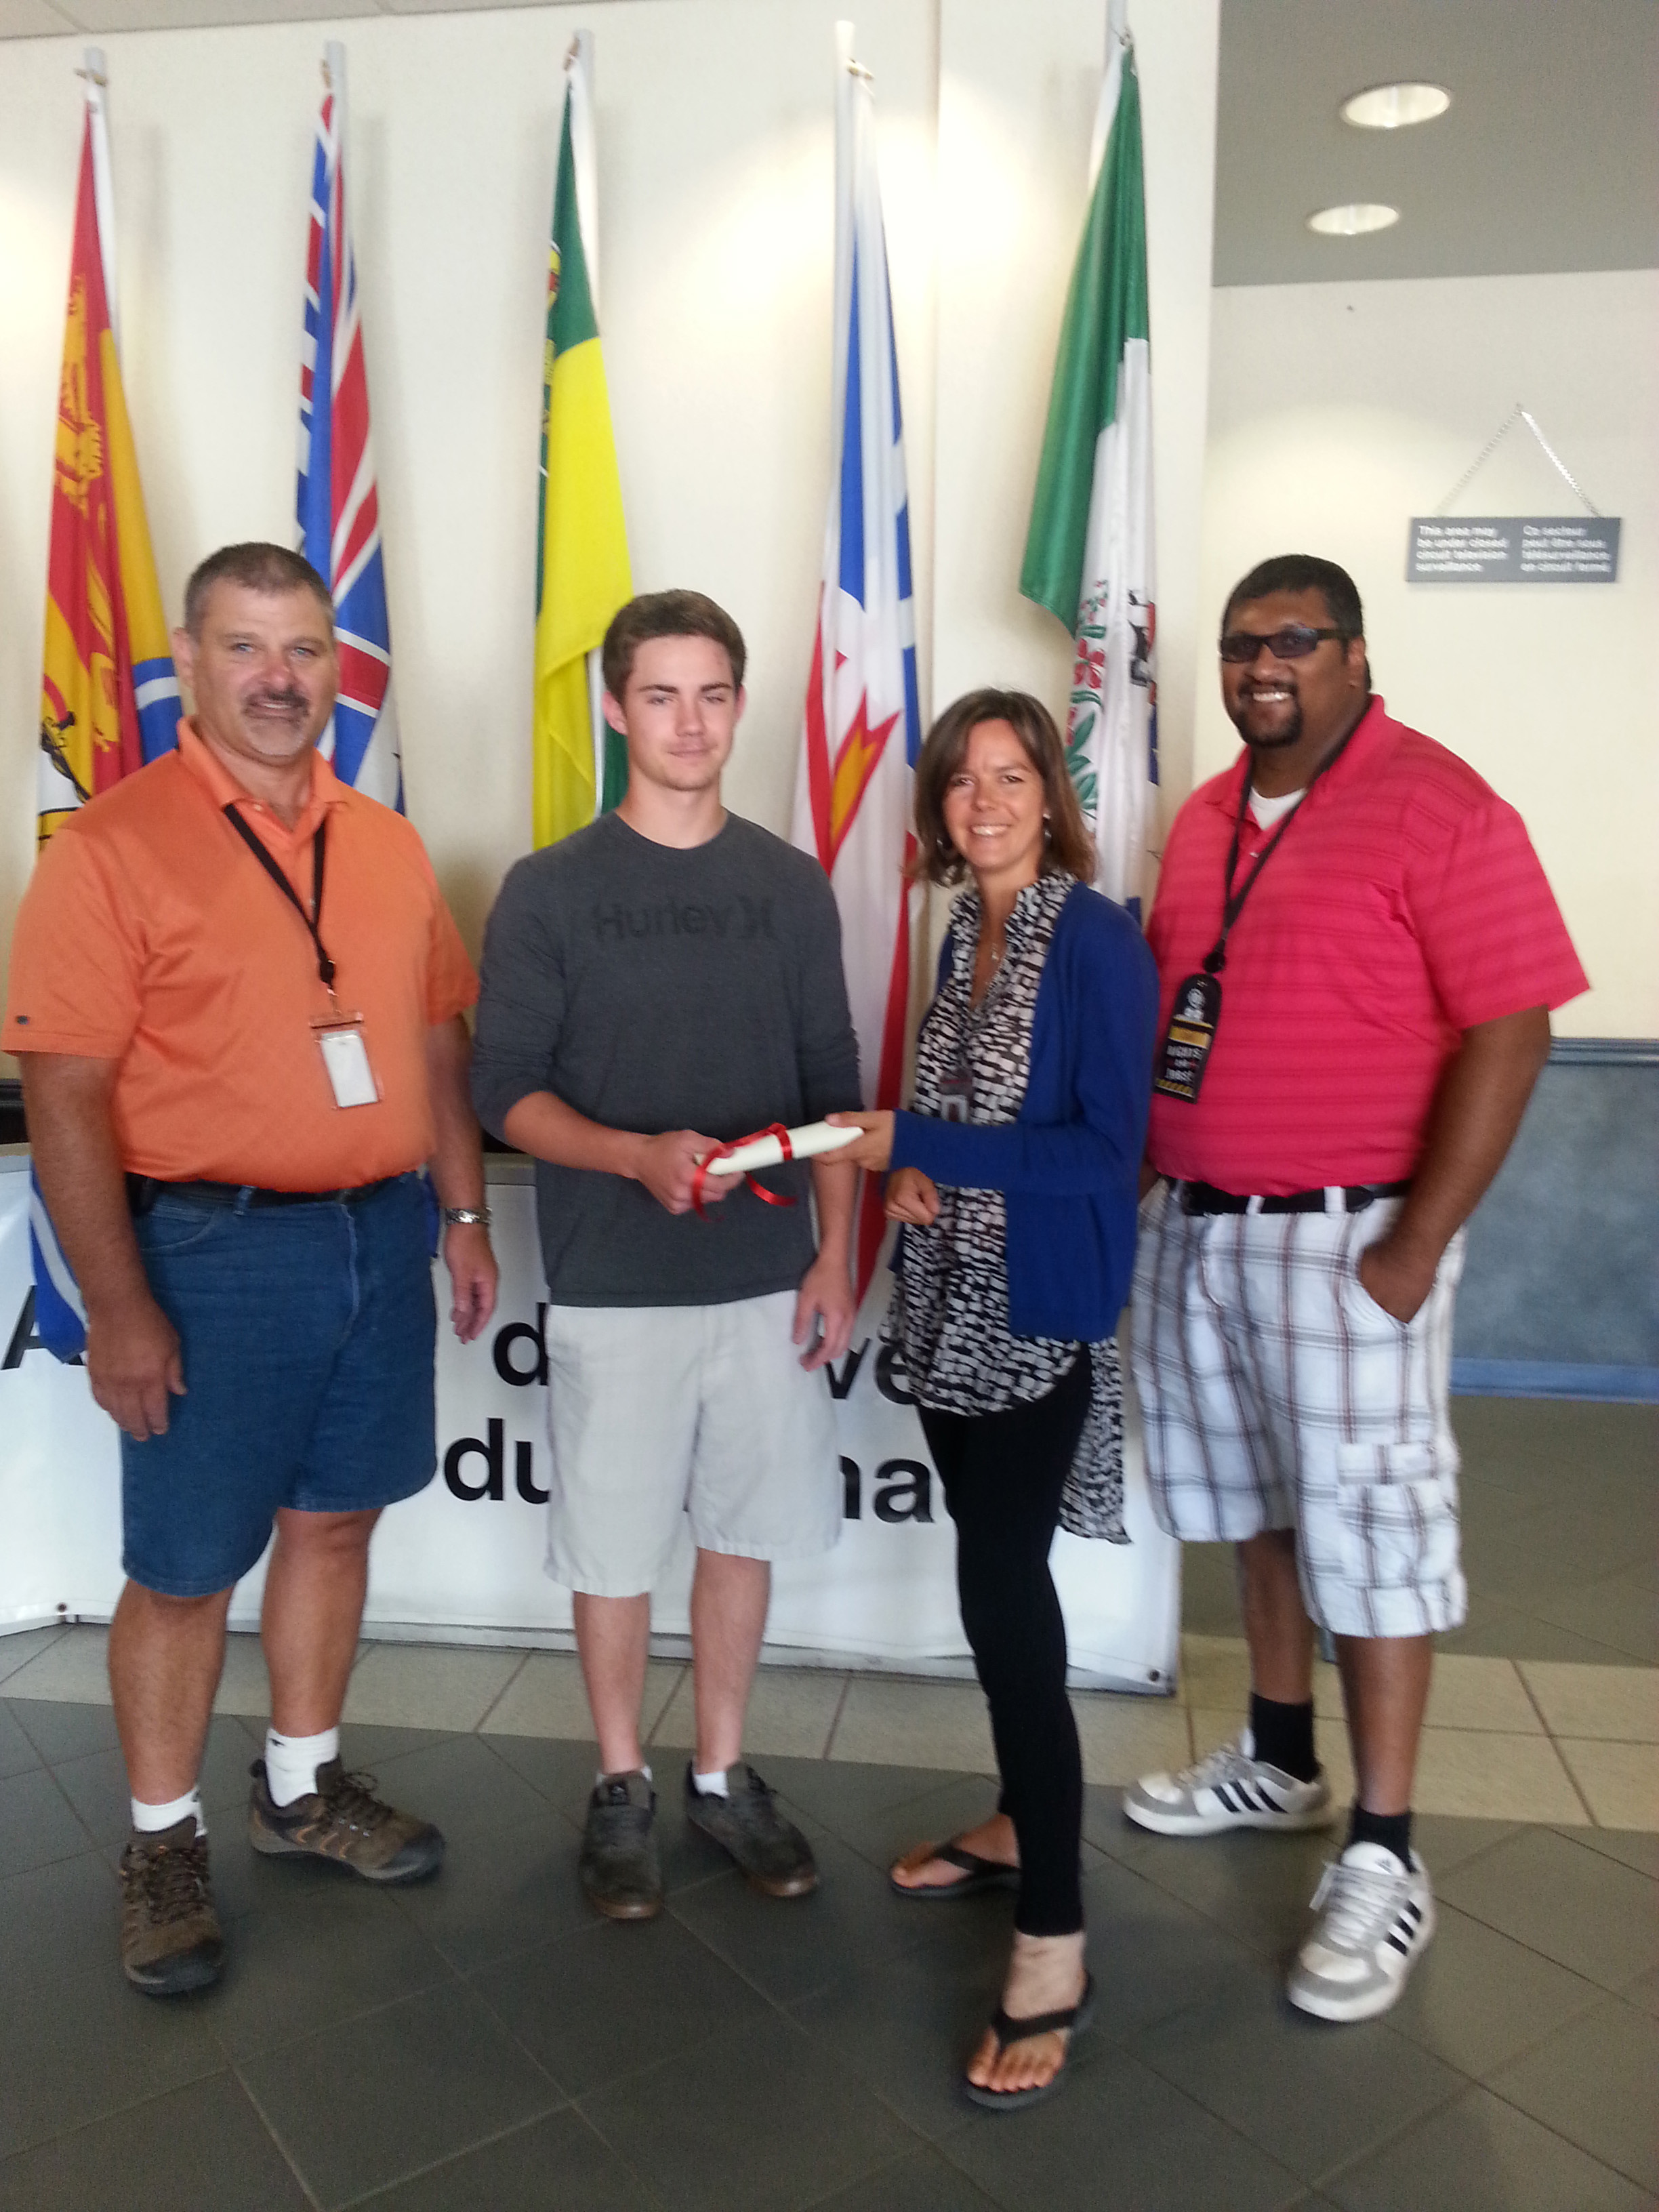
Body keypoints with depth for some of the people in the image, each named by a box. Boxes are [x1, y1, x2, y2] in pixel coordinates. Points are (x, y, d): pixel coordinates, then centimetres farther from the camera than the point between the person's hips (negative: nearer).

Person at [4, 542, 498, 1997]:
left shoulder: (388, 846, 8)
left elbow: (439, 1042, 13)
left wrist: (465, 1215, 9)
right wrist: (117, 1305, -16)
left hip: (382, 1233, 6)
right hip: (214, 1248, -5)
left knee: (335, 1517, 17)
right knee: (185, 1566, 8)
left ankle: (303, 1788, 37)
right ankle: (165, 1839, 30)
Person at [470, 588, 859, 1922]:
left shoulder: (792, 887, 5)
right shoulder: (549, 892, -3)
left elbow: (833, 1086, 7)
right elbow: (505, 1089, -5)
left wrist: (836, 1255, 1)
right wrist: (638, 1155, -21)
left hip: (768, 1281, 3)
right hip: (614, 1289, -2)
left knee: (747, 1527, 13)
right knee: (614, 1544, 9)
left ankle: (723, 1775, 33)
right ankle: (622, 1786, 30)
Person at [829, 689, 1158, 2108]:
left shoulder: (1094, 942, -14)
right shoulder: (965, 933, 10)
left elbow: (1106, 1151, -19)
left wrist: (914, 1144, -20)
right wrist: (909, 1173, -3)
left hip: (1040, 1313, -7)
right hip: (951, 1304, 8)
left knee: (1003, 1592, -8)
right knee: (996, 1576, 17)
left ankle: (1054, 1940, 5)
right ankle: (1022, 1827, 36)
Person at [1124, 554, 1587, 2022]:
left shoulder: (1438, 809, -10)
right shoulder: (1207, 817, 11)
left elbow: (1509, 1034, -15)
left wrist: (1414, 1249, -18)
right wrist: (1141, 1173, 8)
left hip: (1343, 1237, -6)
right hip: (1195, 1225, 7)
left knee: (1366, 1525, 2)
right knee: (1258, 1504, 18)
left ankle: (1383, 1857, 18)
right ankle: (1279, 1764, 37)